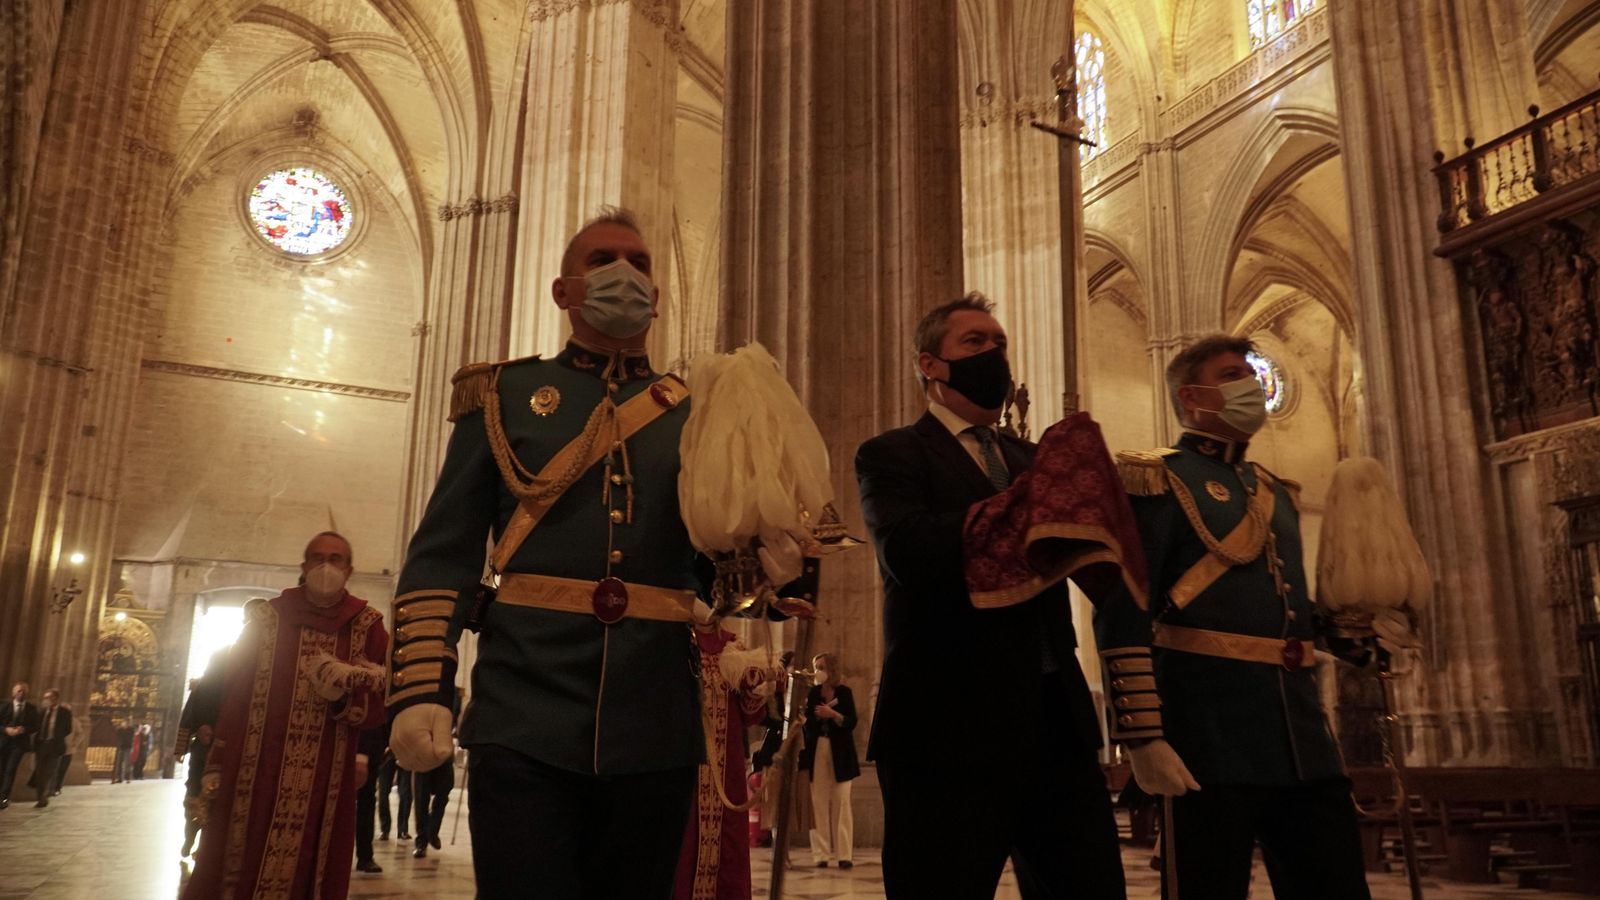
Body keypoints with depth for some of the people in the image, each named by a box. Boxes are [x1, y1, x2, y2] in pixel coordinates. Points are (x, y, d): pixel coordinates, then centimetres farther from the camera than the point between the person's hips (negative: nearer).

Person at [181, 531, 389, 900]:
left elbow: (383, 703, 3)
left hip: (325, 784, 0)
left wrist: (348, 697, -17)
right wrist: (215, 766, 1)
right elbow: (231, 691, 5)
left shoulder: (368, 628, 4)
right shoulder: (267, 618, 6)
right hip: (252, 775, 1)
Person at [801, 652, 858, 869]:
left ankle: (845, 854, -2)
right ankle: (822, 853, 1)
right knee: (819, 802, -2)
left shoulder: (844, 692, 2)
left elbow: (851, 723, -5)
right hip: (817, 752, 2)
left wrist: (833, 714, -19)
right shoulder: (812, 693, 7)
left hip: (840, 753, -2)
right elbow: (807, 723, 7)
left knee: (841, 802, -4)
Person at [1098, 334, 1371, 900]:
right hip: (1211, 732, -7)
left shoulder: (1277, 492, 20)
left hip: (1301, 731, 7)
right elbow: (1123, 614, -13)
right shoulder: (1158, 482, -3)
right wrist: (1143, 737, -19)